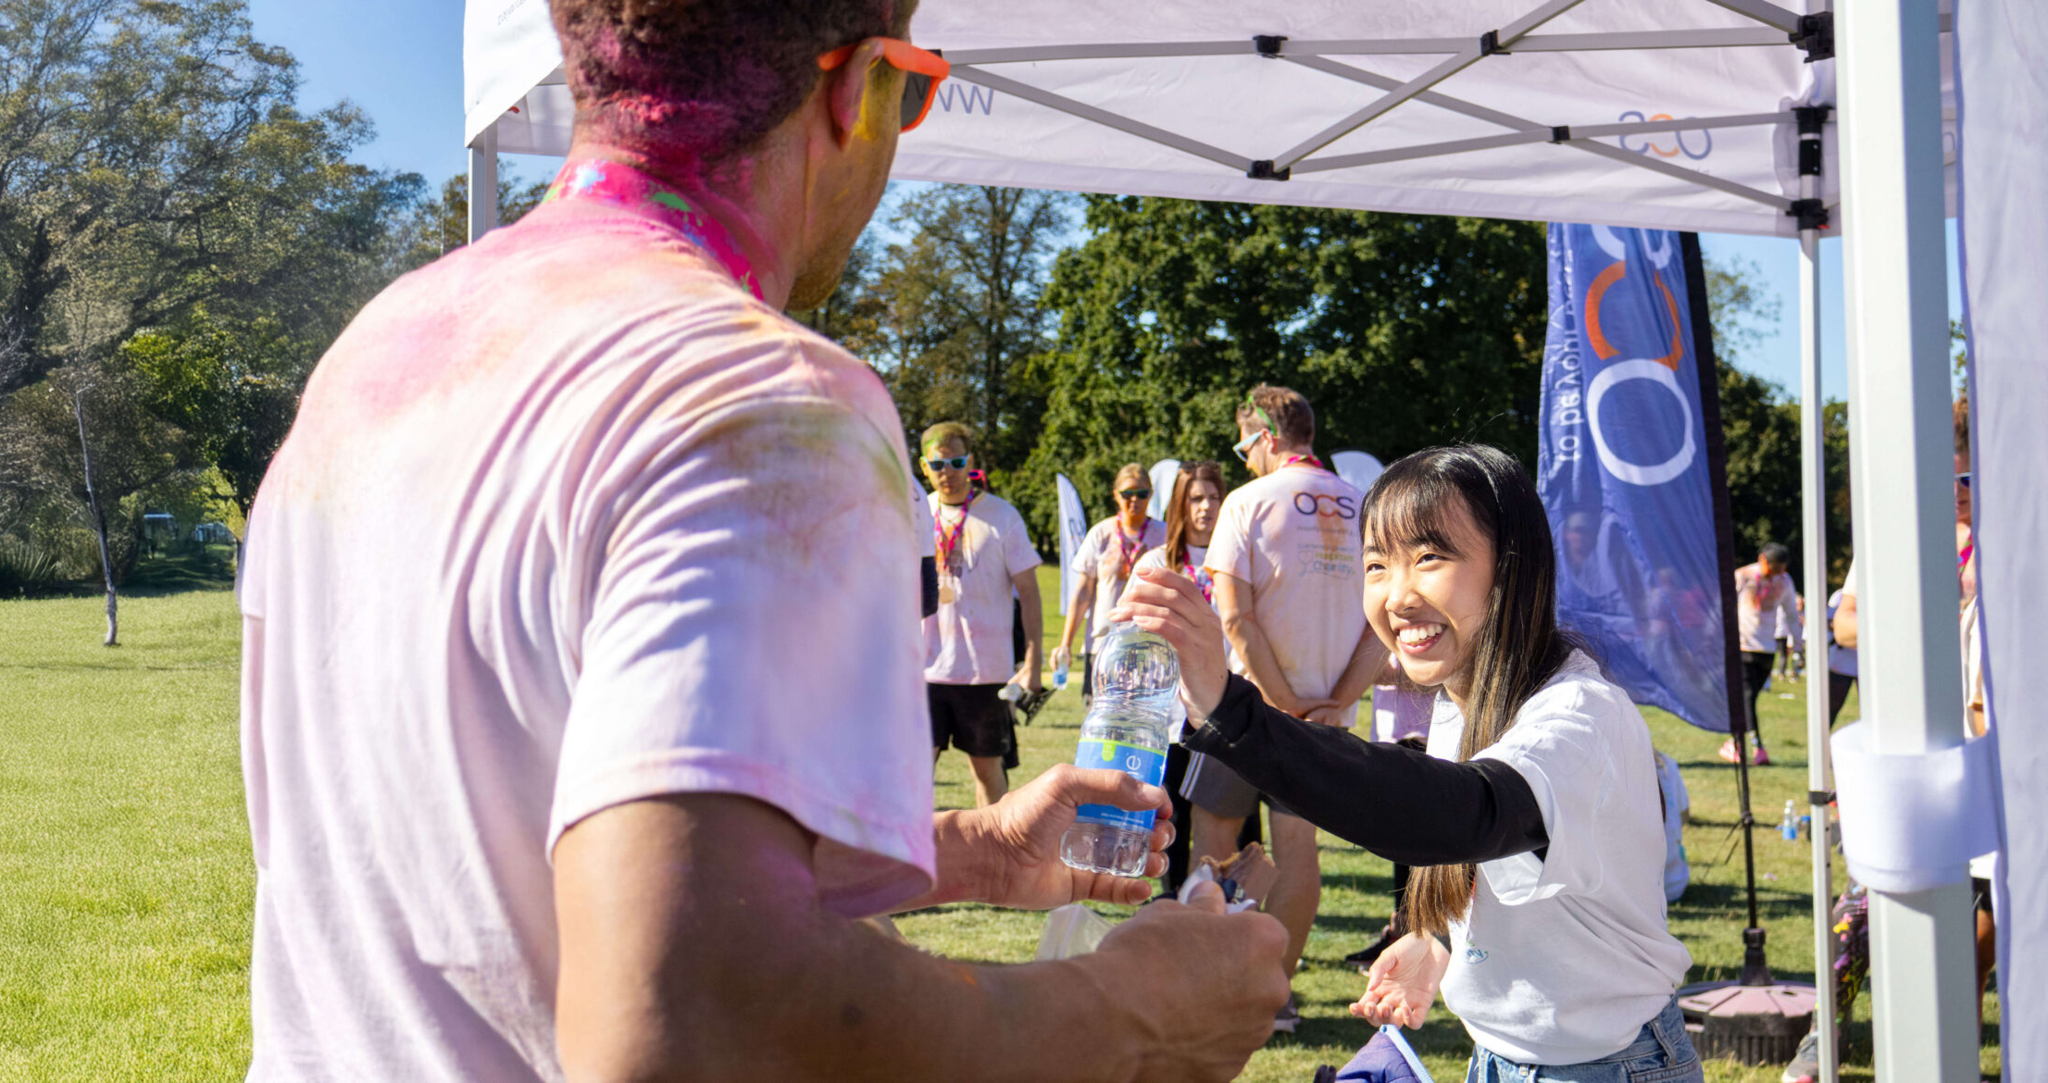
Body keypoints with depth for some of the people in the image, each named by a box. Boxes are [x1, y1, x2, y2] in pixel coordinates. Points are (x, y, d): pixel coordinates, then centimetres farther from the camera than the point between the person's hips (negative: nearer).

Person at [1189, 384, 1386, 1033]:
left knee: (1213, 829, 9)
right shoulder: (1363, 508, 5)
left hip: (1253, 699, -4)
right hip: (1329, 707, 4)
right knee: (1297, 841, 9)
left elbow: (1235, 617, -16)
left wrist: (1286, 703, -13)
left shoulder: (1249, 501, -7)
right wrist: (1340, 699, -5)